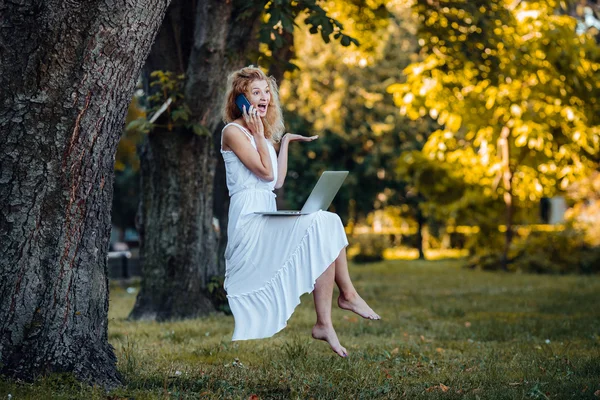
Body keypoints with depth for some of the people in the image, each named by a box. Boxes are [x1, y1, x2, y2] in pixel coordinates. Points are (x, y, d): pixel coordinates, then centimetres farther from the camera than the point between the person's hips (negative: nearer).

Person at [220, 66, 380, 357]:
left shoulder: (263, 134, 22)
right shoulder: (233, 131, -3)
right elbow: (265, 172, -10)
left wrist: (285, 141, 18)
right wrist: (259, 135, -5)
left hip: (267, 217, 8)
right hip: (248, 219, -8)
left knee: (329, 224, -14)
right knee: (320, 228, -23)